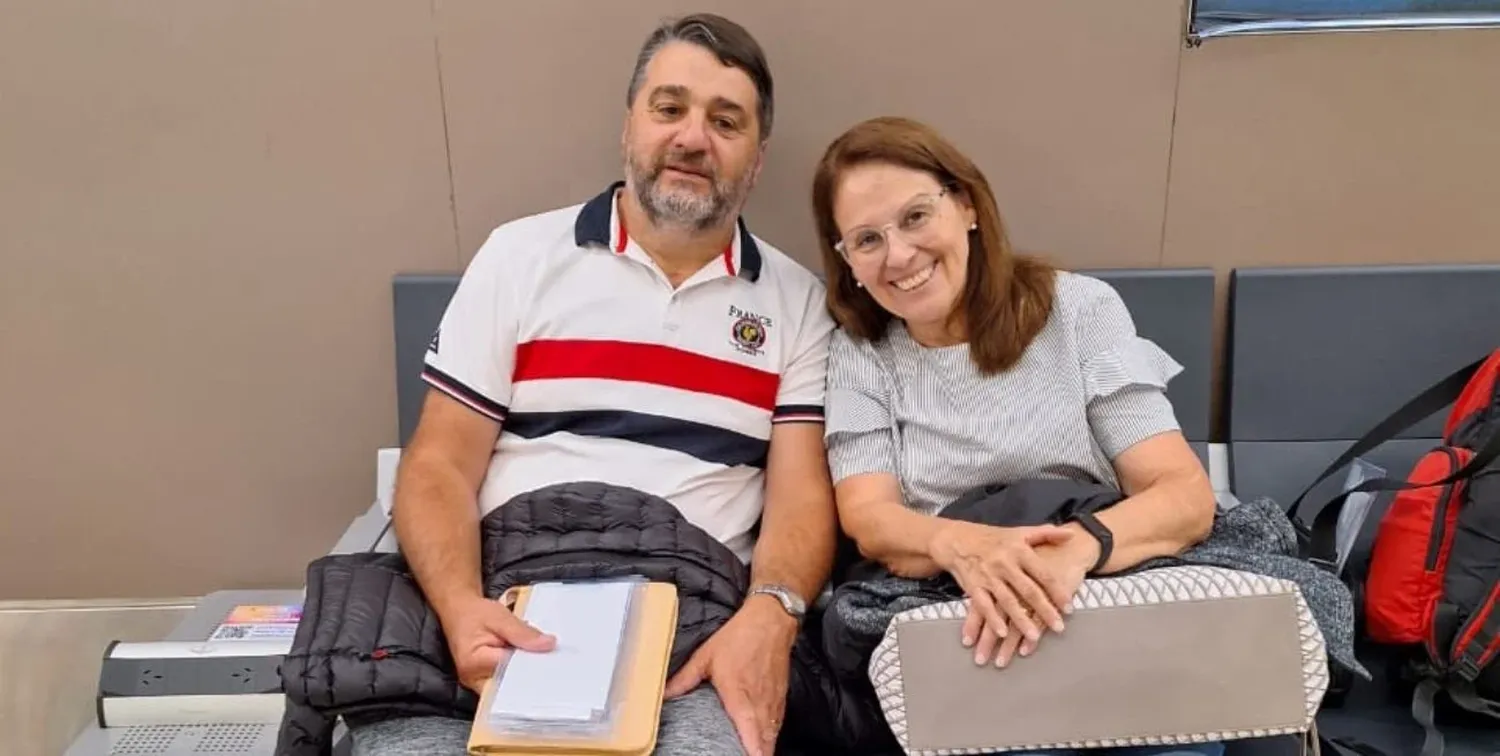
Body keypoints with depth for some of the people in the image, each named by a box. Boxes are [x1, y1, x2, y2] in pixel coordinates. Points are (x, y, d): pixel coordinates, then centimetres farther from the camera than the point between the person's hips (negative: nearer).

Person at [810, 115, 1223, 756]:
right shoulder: (859, 354, 7)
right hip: (952, 628, 0)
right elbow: (867, 519, -6)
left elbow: (1188, 496, -6)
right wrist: (957, 544, -31)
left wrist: (1077, 547, -29)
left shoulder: (1080, 309, 2)